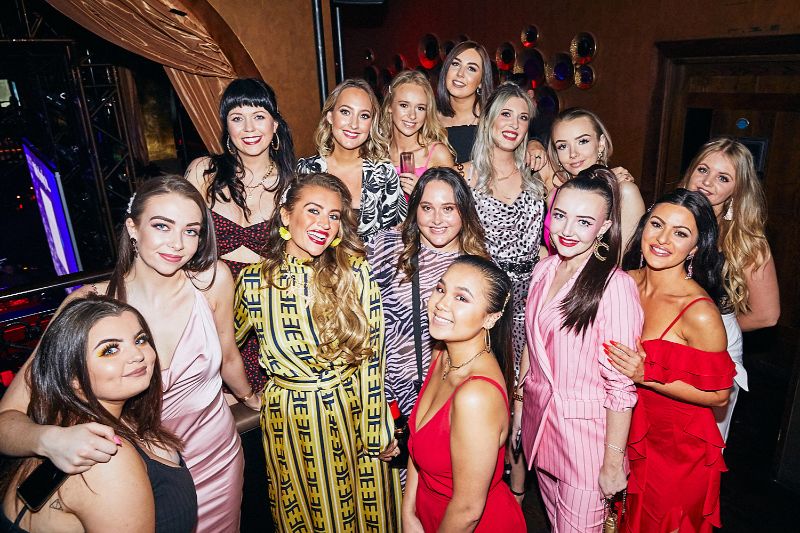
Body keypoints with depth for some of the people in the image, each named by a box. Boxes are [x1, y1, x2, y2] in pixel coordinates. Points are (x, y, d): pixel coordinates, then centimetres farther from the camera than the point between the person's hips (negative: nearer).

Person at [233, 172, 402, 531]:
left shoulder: (356, 272, -13)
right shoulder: (254, 280, -9)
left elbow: (373, 359, -10)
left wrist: (378, 431, -7)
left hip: (354, 413, -1)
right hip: (288, 423, 1)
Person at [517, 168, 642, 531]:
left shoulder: (615, 287, -22)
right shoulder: (544, 270, 0)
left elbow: (621, 385, -19)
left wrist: (613, 462, -13)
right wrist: (518, 404, 14)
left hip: (584, 431, -6)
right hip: (538, 417, 6)